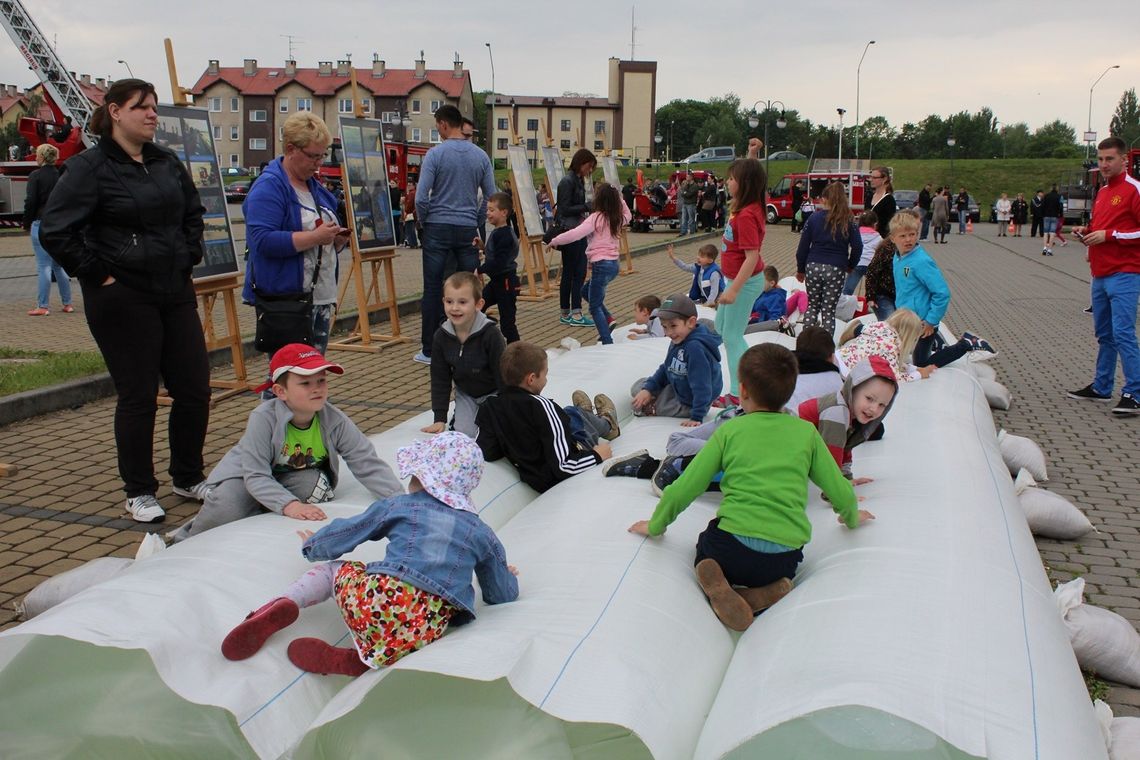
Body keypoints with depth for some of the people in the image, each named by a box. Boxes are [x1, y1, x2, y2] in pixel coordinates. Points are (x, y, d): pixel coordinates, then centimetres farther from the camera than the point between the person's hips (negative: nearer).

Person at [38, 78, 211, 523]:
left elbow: (193, 214, 25)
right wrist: (98, 275, -12)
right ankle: (139, 492, 17)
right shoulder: (90, 167, -8)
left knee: (194, 388, 7)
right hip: (122, 299, -6)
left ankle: (189, 478, 26)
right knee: (138, 397, 1)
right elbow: (54, 232, -12)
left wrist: (189, 258, 13)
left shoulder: (168, 163, 11)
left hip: (176, 292, 6)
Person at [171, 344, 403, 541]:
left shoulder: (335, 420, -21)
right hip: (244, 476, -3)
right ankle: (187, 539, 2)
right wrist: (289, 505, -49)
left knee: (316, 482, -29)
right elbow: (256, 476, -34)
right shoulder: (263, 419, -30)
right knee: (227, 511, -30)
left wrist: (398, 497, -35)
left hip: (291, 479, 3)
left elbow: (368, 463, -21)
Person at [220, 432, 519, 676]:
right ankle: (356, 659, -11)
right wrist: (508, 577, 50)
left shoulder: (398, 505, 16)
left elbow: (340, 535, 24)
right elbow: (503, 596, 26)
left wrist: (312, 545, 46)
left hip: (376, 599, 1)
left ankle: (284, 604, -3)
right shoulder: (481, 531, 19)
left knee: (332, 568, 26)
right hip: (423, 631, 0)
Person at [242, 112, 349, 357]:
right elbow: (264, 240, -22)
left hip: (322, 299, 8)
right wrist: (315, 237, -23)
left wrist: (337, 240, 1)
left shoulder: (315, 187, 17)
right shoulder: (268, 187, -9)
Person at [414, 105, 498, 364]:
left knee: (433, 289, 1)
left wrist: (423, 222, 6)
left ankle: (429, 350, 5)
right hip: (468, 230, 3)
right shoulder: (481, 156, 5)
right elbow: (491, 196, 7)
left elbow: (421, 197, -11)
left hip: (438, 228, -3)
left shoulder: (435, 154, -7)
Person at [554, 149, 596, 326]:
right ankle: (566, 313, 6)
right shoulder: (567, 182, -13)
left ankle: (575, 313, 9)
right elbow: (565, 209, -17)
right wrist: (588, 206, -17)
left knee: (580, 272, 6)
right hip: (568, 233, -9)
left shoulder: (579, 180, 13)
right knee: (569, 273, -2)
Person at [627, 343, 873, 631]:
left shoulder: (730, 431, 4)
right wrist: (851, 517, 33)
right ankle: (764, 593, -1)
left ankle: (719, 590, -4)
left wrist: (655, 526, 21)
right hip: (785, 558, 2)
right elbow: (842, 494, 9)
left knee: (705, 547, 30)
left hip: (731, 548, -2)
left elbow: (682, 490, 4)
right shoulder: (806, 432, 7)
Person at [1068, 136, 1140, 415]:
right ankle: (1101, 387, 23)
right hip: (1100, 274, 8)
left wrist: (1108, 234, -17)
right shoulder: (1102, 192, 19)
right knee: (1104, 335, 14)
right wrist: (1086, 231, 9)